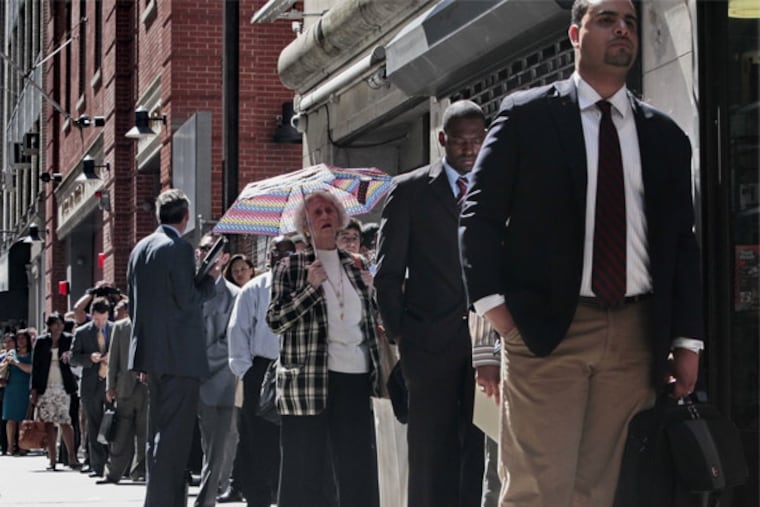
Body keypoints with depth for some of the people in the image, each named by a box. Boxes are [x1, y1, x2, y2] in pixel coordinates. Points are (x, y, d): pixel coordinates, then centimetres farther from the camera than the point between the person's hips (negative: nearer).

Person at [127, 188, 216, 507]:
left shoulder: (140, 248, 13)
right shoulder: (180, 248, -12)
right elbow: (188, 299, -16)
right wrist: (211, 277, 1)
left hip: (150, 350, 9)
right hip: (179, 355, -9)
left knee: (159, 433, 15)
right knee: (174, 434, -7)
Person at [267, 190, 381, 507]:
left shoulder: (355, 267, 16)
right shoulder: (291, 267, 4)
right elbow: (275, 320, -4)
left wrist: (377, 371, 14)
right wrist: (312, 287, -12)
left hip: (355, 378, 4)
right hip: (308, 382, -4)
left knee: (359, 468, 2)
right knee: (305, 471, -3)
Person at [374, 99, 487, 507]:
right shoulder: (409, 190, 6)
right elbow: (388, 272, 5)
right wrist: (399, 332, -2)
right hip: (431, 340, -2)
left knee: (479, 449, 0)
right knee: (432, 452, 0)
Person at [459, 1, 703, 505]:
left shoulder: (666, 137, 14)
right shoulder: (526, 116, 4)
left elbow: (683, 243, 15)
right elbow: (480, 214, 2)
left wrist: (688, 341, 9)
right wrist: (493, 303, -9)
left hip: (636, 336, 4)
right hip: (546, 329, -3)